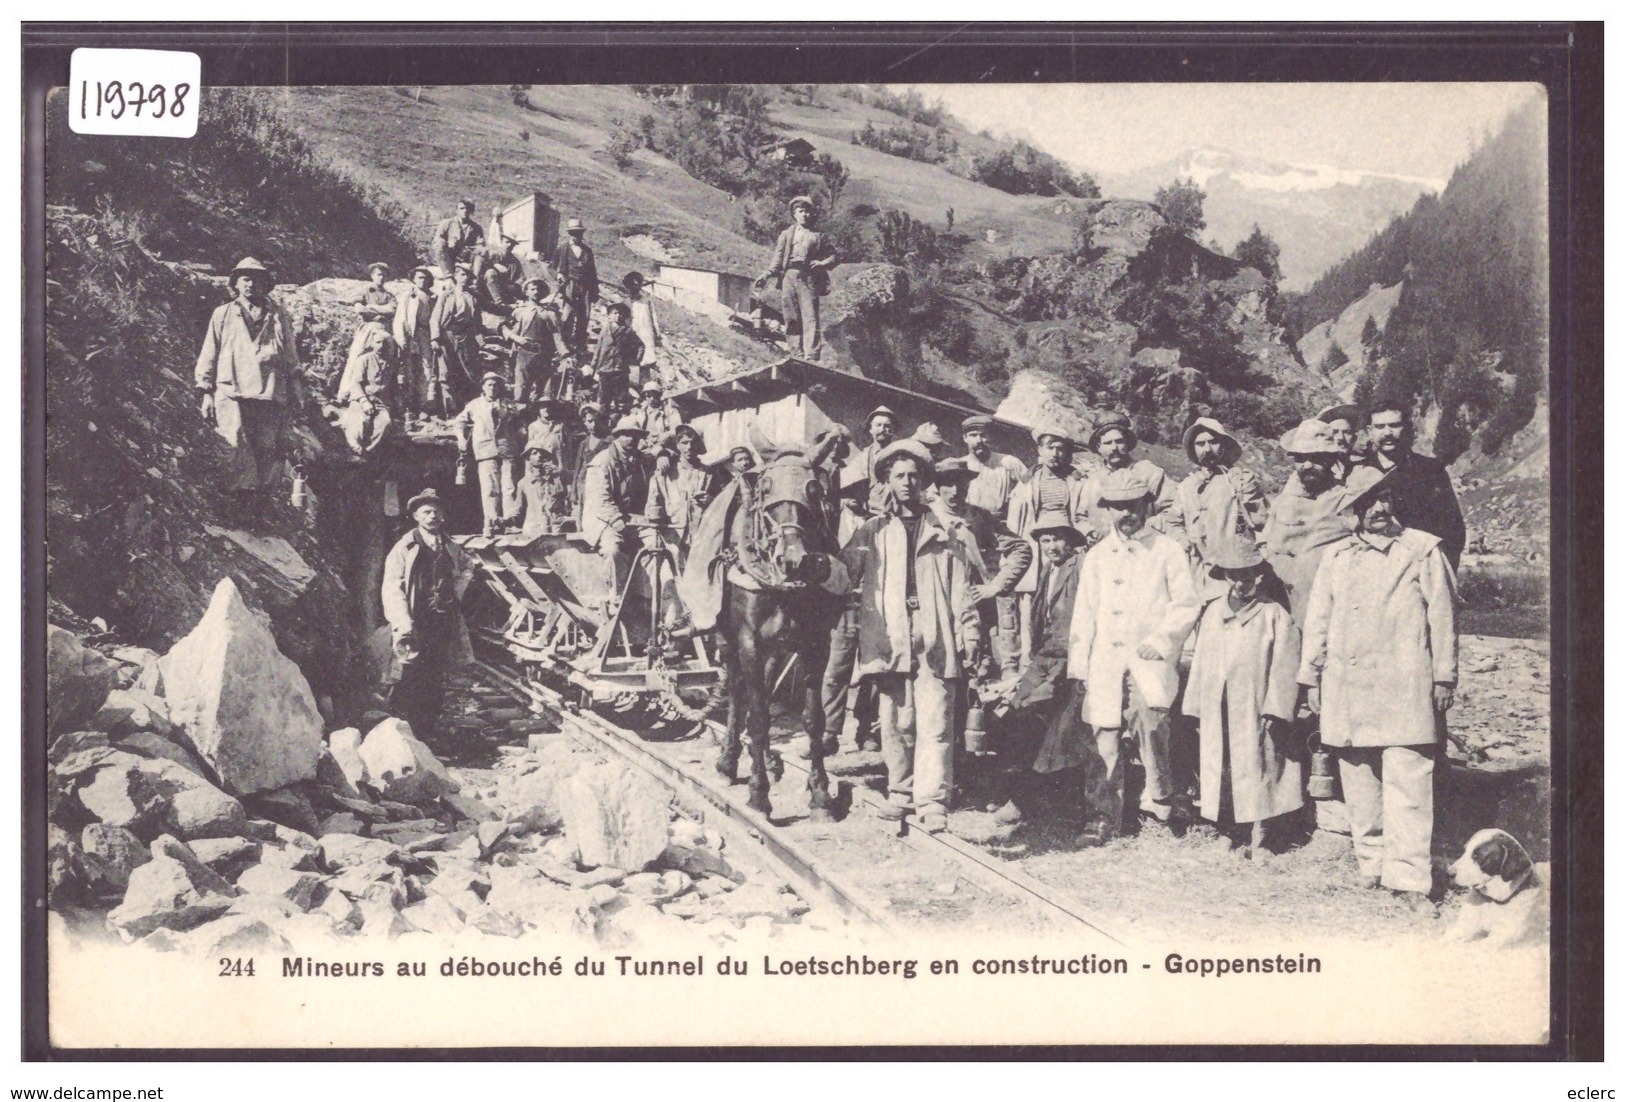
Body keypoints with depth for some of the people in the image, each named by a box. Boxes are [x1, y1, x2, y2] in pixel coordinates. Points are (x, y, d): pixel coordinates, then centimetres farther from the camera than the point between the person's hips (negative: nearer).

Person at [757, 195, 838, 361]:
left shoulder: (819, 235, 15)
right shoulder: (787, 234, 20)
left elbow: (832, 257, 13)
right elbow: (778, 258, 15)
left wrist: (822, 264, -8)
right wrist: (767, 275, 1)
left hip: (808, 278, -3)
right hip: (788, 277, 3)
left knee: (810, 317, -13)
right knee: (791, 319, -1)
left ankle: (811, 357, -21)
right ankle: (796, 356, 2)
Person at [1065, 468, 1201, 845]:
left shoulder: (1167, 551, 6)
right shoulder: (1097, 556, 15)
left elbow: (1187, 606, 3)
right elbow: (1084, 616, 15)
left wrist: (1159, 641, -10)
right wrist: (1078, 668, 10)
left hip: (1149, 659, -3)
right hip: (1105, 662, 3)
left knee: (1149, 715, -24)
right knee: (1105, 736, -1)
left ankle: (1159, 796, -6)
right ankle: (1103, 819, 8)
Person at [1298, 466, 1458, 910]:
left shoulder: (1424, 551, 6)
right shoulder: (1335, 558, 14)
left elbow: (1442, 617, 6)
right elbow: (1318, 621, 17)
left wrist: (1444, 676, 3)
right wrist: (1310, 677, 13)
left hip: (1404, 688, -3)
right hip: (1346, 688, 4)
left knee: (1407, 782, -9)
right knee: (1358, 782, 6)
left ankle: (1409, 876, -10)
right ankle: (1371, 862, 17)